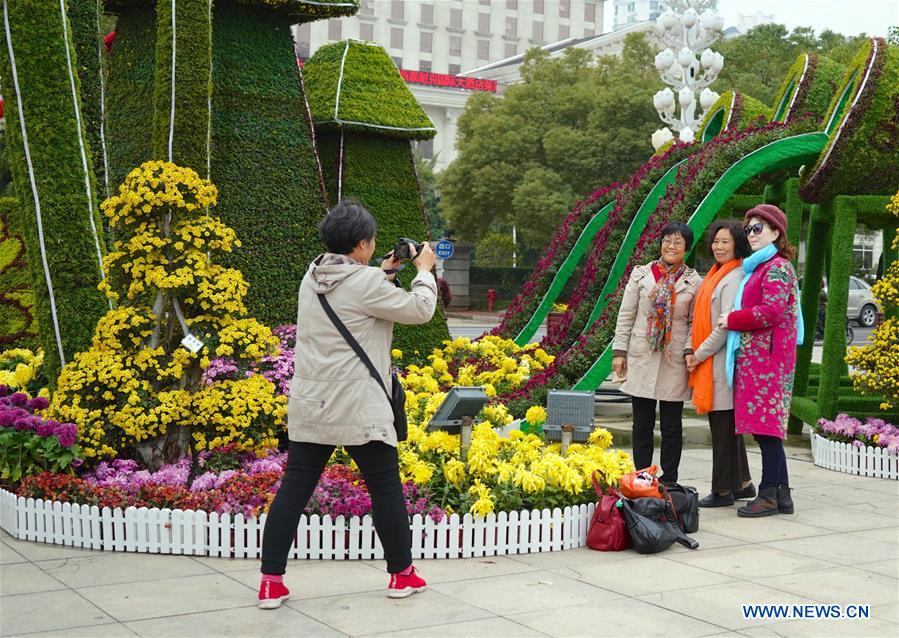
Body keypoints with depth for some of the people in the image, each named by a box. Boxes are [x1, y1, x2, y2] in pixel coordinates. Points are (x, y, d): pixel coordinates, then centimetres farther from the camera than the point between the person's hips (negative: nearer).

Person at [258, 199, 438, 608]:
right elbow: (420, 311, -6)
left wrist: (382, 272, 23)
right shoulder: (365, 283, -15)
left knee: (293, 490, 7)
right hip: (358, 411, -7)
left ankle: (271, 582, 5)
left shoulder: (312, 277, 8)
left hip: (308, 406, 7)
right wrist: (424, 269, 8)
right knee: (386, 489, 10)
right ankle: (402, 574, 22)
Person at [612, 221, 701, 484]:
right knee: (642, 425, 6)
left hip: (675, 362, -1)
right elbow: (626, 315, 6)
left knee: (672, 427, 6)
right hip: (641, 360, 1)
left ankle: (669, 482, 15)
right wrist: (619, 351, 1)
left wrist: (690, 352, -10)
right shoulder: (641, 274, 6)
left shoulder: (694, 282, 4)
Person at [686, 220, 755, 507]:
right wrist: (692, 352, 8)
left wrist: (700, 355, -11)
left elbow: (727, 325, -19)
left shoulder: (734, 278, -14)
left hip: (723, 361, -10)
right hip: (711, 362, 10)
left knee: (724, 426, -2)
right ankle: (742, 484, 25)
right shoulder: (717, 274, 16)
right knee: (727, 426, 15)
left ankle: (724, 490, 5)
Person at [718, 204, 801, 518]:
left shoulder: (776, 267, -9)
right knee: (767, 427, 10)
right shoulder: (759, 267, 21)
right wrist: (734, 320, 10)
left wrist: (732, 320, -10)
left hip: (766, 356, -10)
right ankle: (781, 495, 14)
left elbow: (771, 312, -19)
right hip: (754, 355, 10)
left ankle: (768, 496, -3)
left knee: (766, 427, -7)